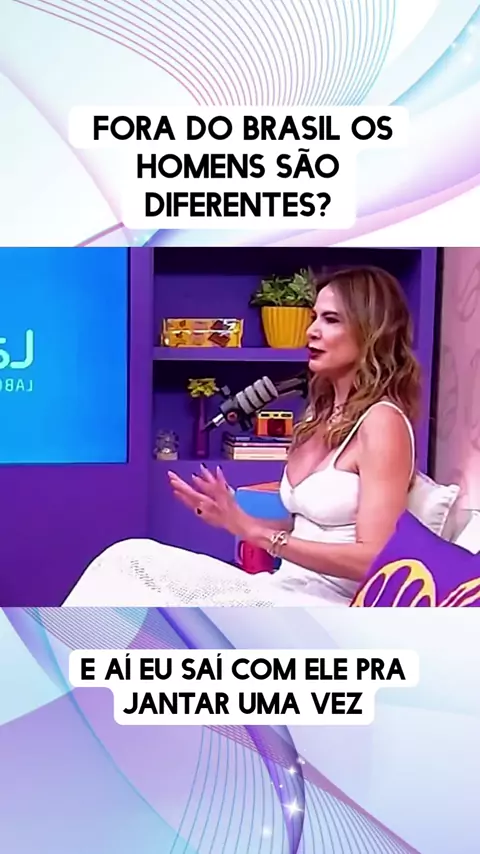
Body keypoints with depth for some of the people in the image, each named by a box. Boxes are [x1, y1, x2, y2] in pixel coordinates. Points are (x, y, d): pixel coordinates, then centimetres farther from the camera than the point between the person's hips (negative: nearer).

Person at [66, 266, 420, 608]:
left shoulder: (382, 420, -11)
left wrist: (253, 530, -19)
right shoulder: (321, 414, 14)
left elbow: (371, 560, -17)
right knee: (133, 559, -11)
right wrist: (232, 518, 2)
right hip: (286, 589, 7)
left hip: (326, 599, -7)